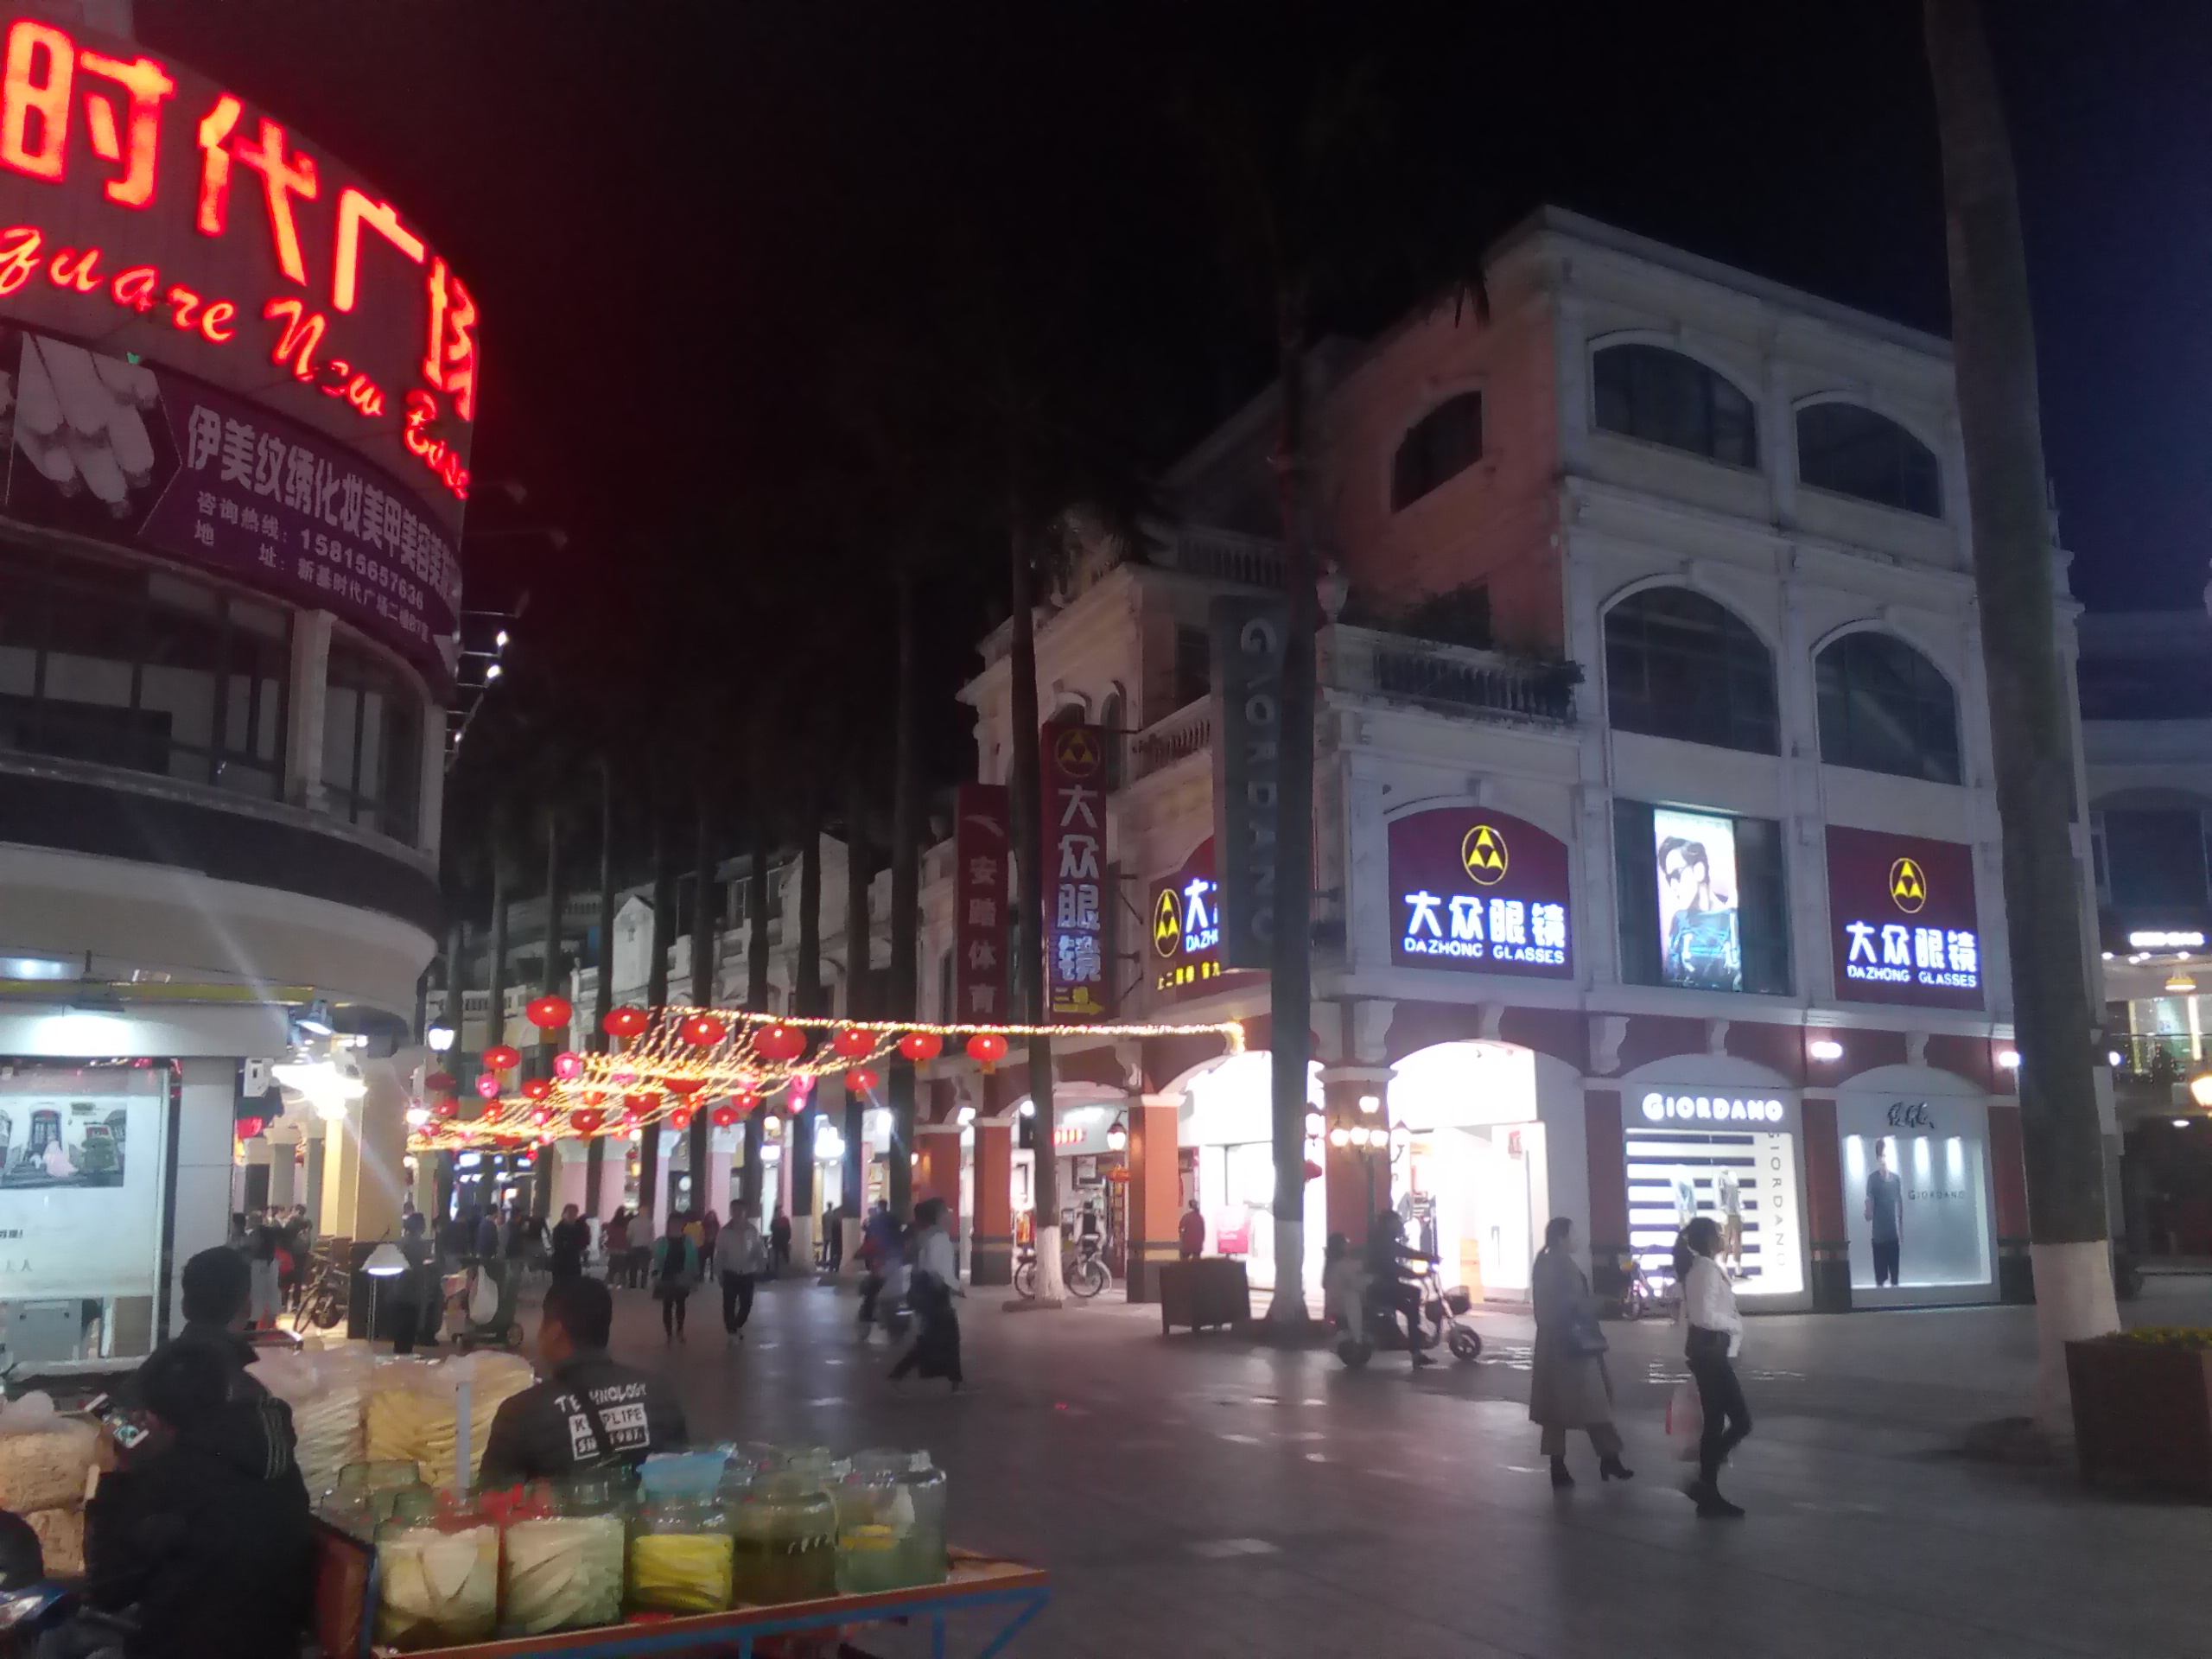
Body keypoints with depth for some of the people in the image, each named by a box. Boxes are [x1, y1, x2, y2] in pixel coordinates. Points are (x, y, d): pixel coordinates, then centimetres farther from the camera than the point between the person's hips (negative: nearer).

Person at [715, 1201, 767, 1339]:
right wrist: (719, 1273, -5)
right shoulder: (725, 1232, -4)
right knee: (729, 1304, -1)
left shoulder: (753, 1231, -3)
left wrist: (760, 1266, -17)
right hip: (730, 1273, -1)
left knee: (746, 1304, 8)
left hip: (748, 1274, 1)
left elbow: (759, 1250, -1)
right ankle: (731, 1330, 18)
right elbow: (719, 1254, -2)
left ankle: (738, 1326, 35)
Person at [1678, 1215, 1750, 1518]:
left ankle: (1709, 1494, 13)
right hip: (1711, 1351, -10)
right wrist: (1736, 1324, -10)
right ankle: (1704, 1481, -6)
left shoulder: (1694, 1268, 14)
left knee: (1715, 1423, 11)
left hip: (1706, 1350, 10)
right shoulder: (1708, 1268, -16)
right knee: (1740, 1420, -7)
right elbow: (1705, 1316, -24)